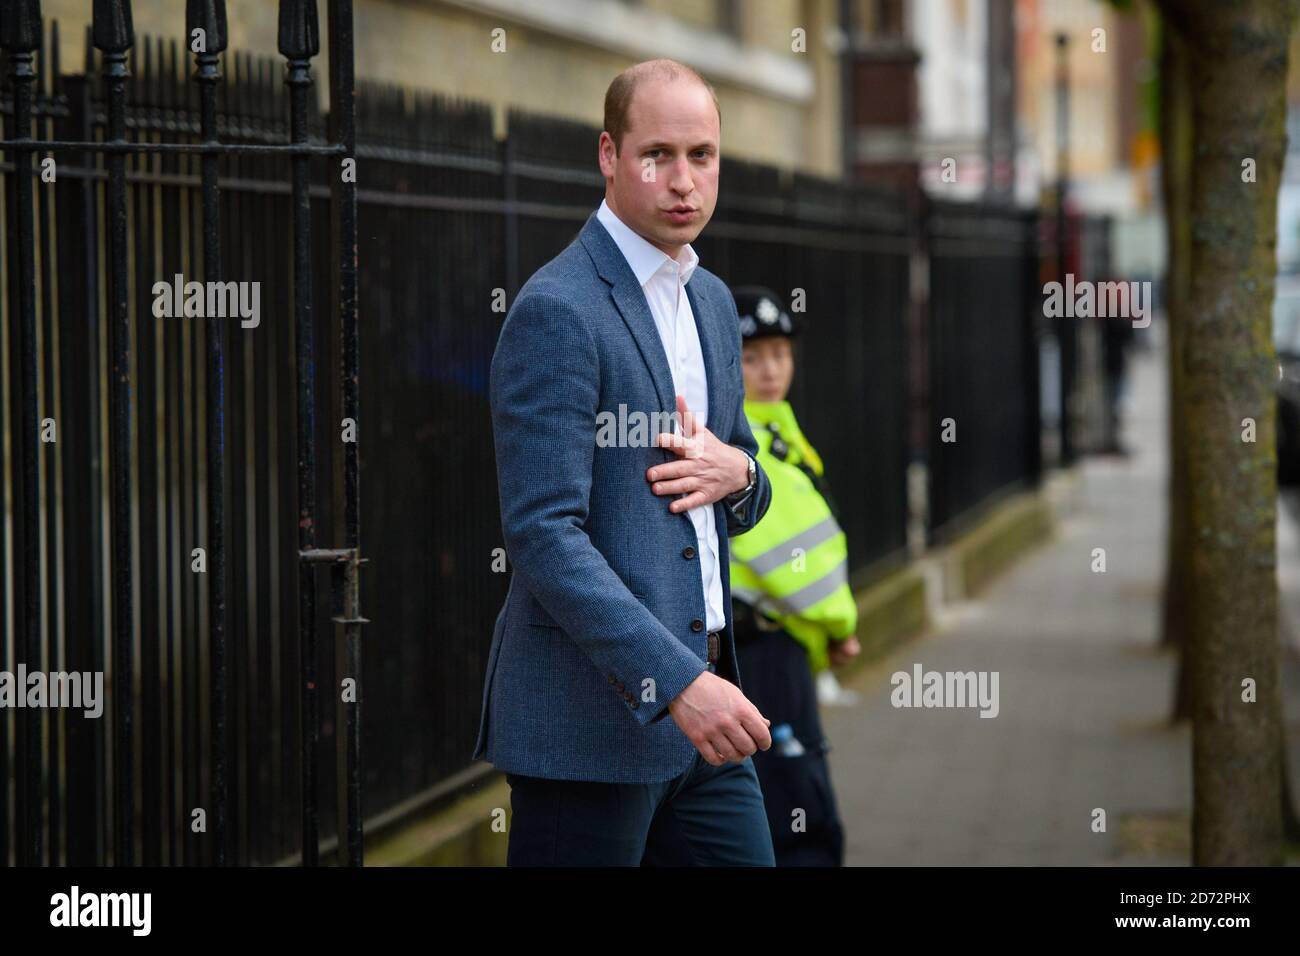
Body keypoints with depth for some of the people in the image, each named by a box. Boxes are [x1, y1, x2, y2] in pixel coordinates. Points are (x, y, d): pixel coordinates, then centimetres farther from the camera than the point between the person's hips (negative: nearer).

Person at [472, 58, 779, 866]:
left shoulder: (712, 301, 14)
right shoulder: (555, 312, -13)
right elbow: (544, 532, -19)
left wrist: (737, 473, -2)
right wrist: (677, 682, -25)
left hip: (703, 693, 8)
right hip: (593, 713, -8)